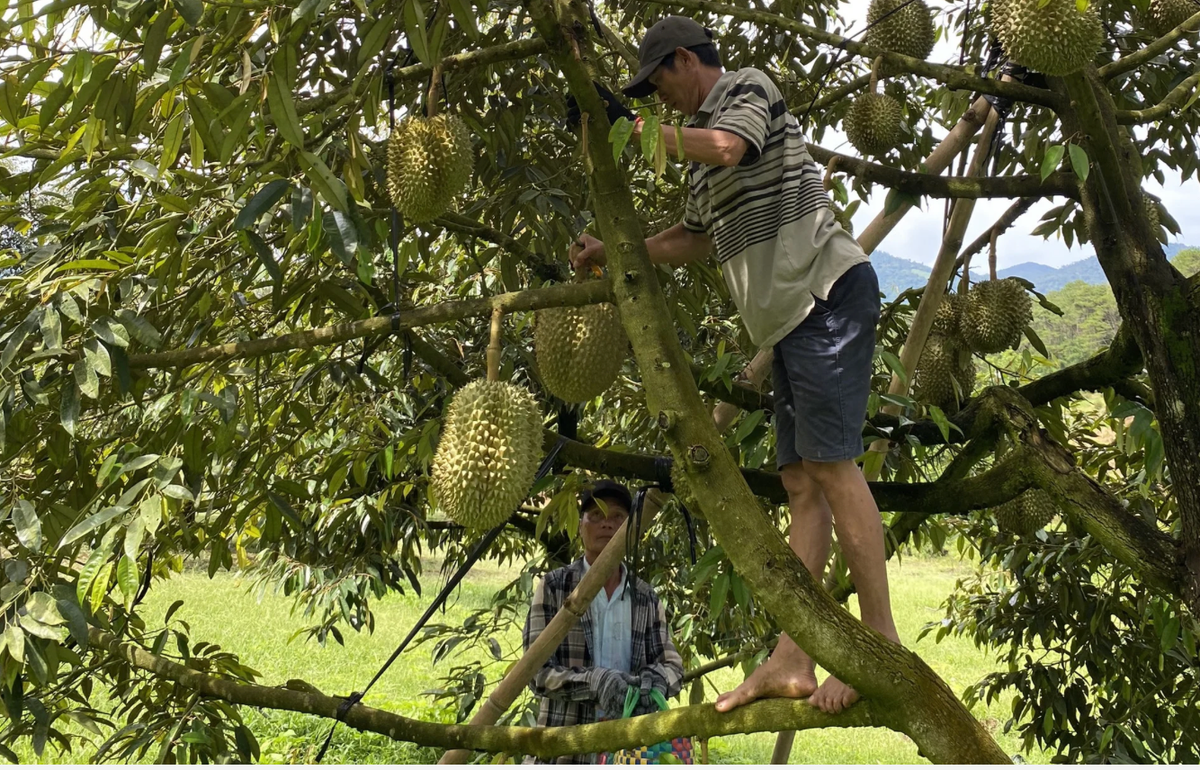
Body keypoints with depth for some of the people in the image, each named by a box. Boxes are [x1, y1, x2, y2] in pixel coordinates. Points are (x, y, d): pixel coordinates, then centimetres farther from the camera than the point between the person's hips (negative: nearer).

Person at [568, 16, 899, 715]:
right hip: (791, 313, 9)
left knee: (830, 462, -16)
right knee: (802, 482, 1)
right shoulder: (704, 148, 26)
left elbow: (728, 145, -20)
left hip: (826, 287, -9)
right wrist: (611, 252, 31)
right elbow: (692, 240, 35)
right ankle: (792, 662, 0)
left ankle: (882, 643, -12)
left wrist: (633, 126, -11)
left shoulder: (748, 88, 2)